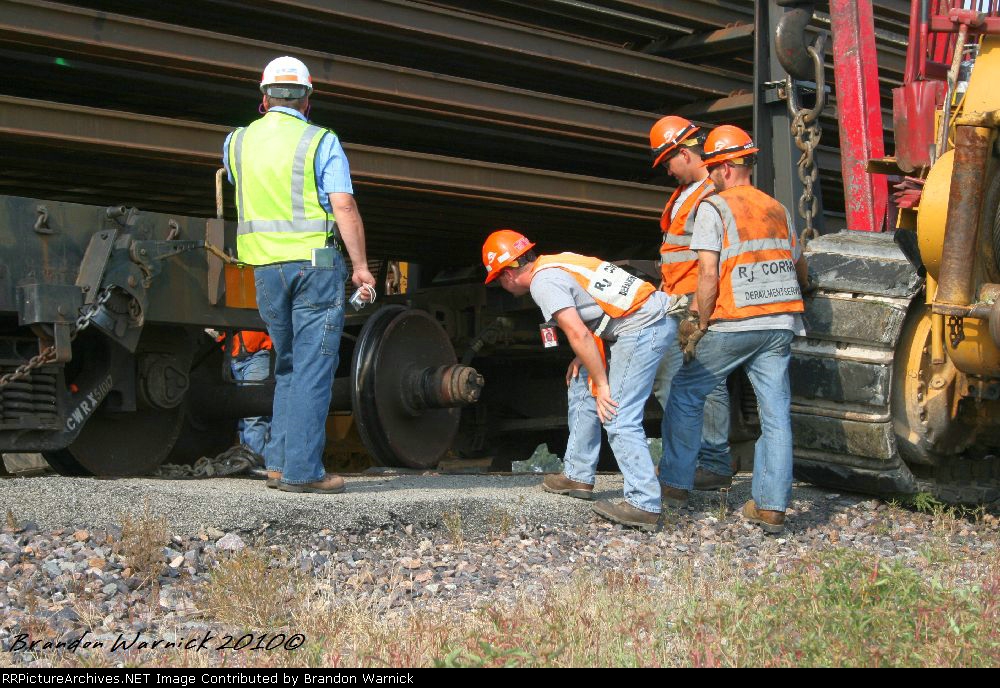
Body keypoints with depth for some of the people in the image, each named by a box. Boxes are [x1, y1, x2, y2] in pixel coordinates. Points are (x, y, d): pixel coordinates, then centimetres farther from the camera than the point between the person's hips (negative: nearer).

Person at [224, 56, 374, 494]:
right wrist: (361, 267, -7)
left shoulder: (238, 142, 8)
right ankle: (302, 471, -4)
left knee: (288, 365, 18)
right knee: (314, 368, -2)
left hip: (266, 268, 5)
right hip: (316, 263, -5)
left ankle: (279, 461, 14)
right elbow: (344, 208, -12)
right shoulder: (321, 142, -4)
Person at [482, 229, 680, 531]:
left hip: (642, 329, -10)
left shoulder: (543, 282, -11)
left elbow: (578, 334, -19)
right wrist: (582, 358, 15)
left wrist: (602, 384, -14)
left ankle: (644, 505, -16)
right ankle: (578, 477, 26)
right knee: (581, 388, 19)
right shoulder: (557, 263, 19)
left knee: (618, 418, -13)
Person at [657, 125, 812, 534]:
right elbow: (801, 272, 24)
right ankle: (771, 506, 1)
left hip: (733, 324, -5)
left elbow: (708, 275, -13)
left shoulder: (713, 208, -4)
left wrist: (701, 326, -5)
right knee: (776, 415, 3)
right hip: (780, 326, 5)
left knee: (686, 394, 13)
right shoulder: (778, 210, 15)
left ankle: (675, 481, 17)